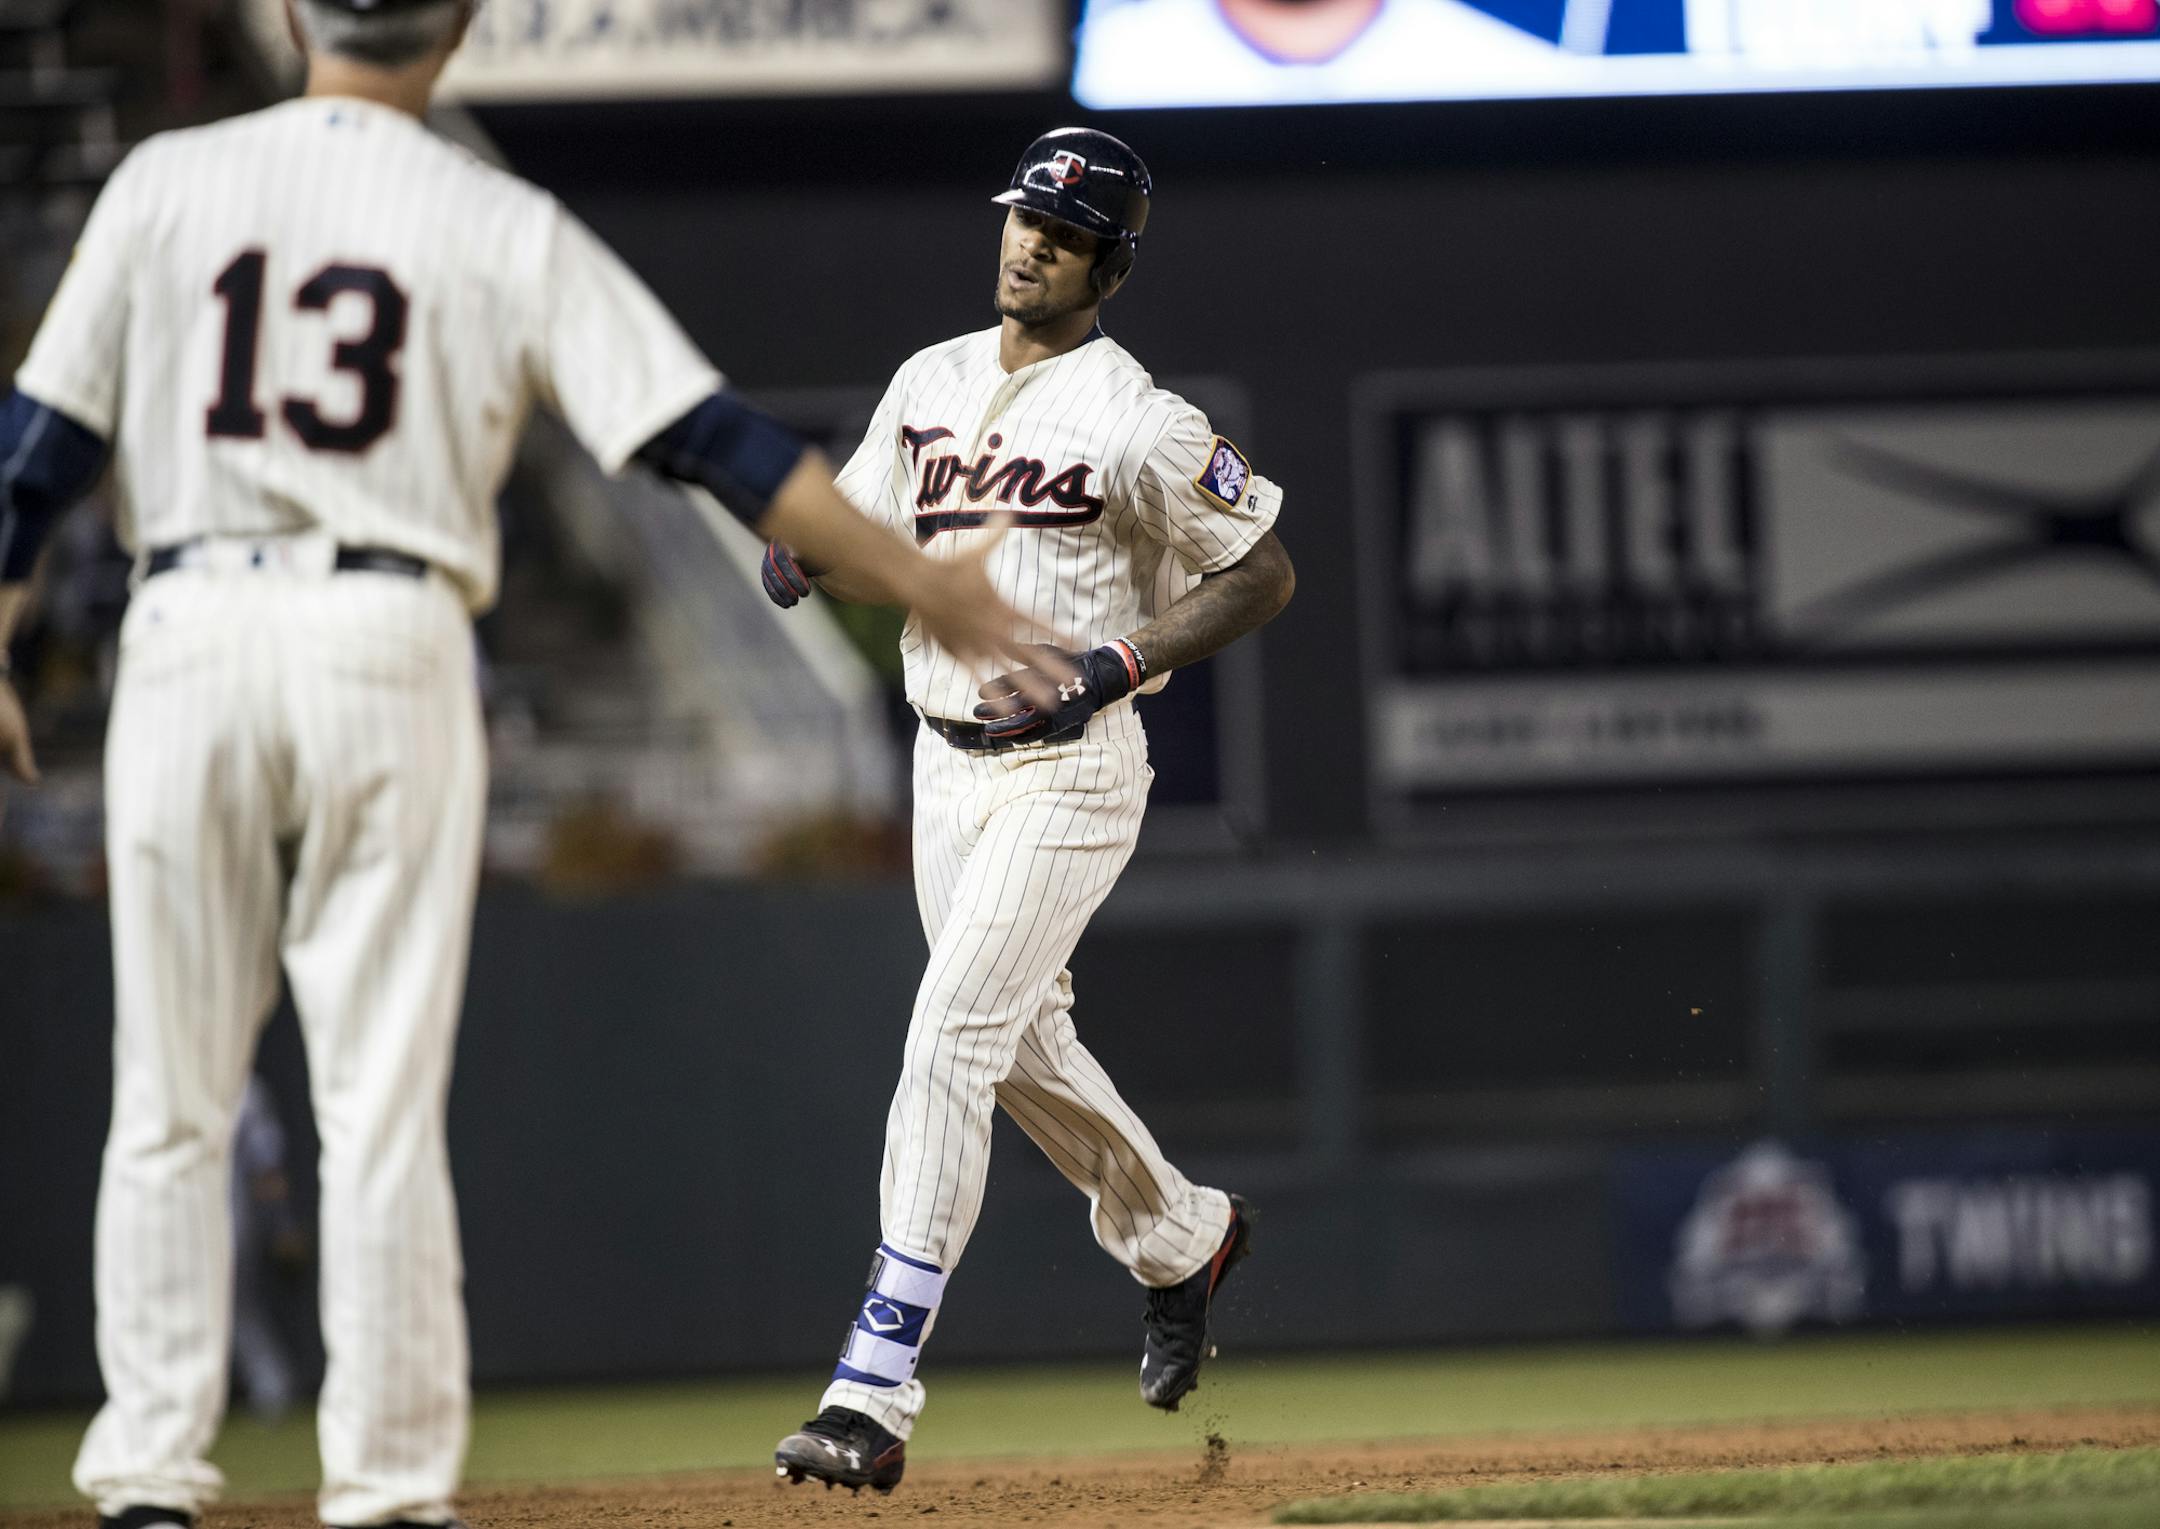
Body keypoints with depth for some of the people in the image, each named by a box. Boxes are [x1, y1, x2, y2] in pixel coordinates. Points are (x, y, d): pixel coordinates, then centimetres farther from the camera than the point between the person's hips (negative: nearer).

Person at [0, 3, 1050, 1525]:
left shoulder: (165, 185, 5)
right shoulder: (504, 228, 1)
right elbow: (708, 435, -2)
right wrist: (917, 582, 2)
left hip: (188, 644, 1)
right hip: (388, 652, -1)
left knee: (172, 1102, 8)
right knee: (383, 1104, 2)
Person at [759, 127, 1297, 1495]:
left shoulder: (1134, 419, -12)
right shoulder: (930, 383, 9)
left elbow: (1266, 573, -7)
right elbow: (865, 548, 15)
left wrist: (1117, 666, -18)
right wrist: (805, 559, -10)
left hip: (1071, 768, -7)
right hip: (947, 760, 8)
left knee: (952, 1039, -16)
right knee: (1022, 1046, 18)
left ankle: (875, 1395, -19)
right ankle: (1182, 1237, 46)